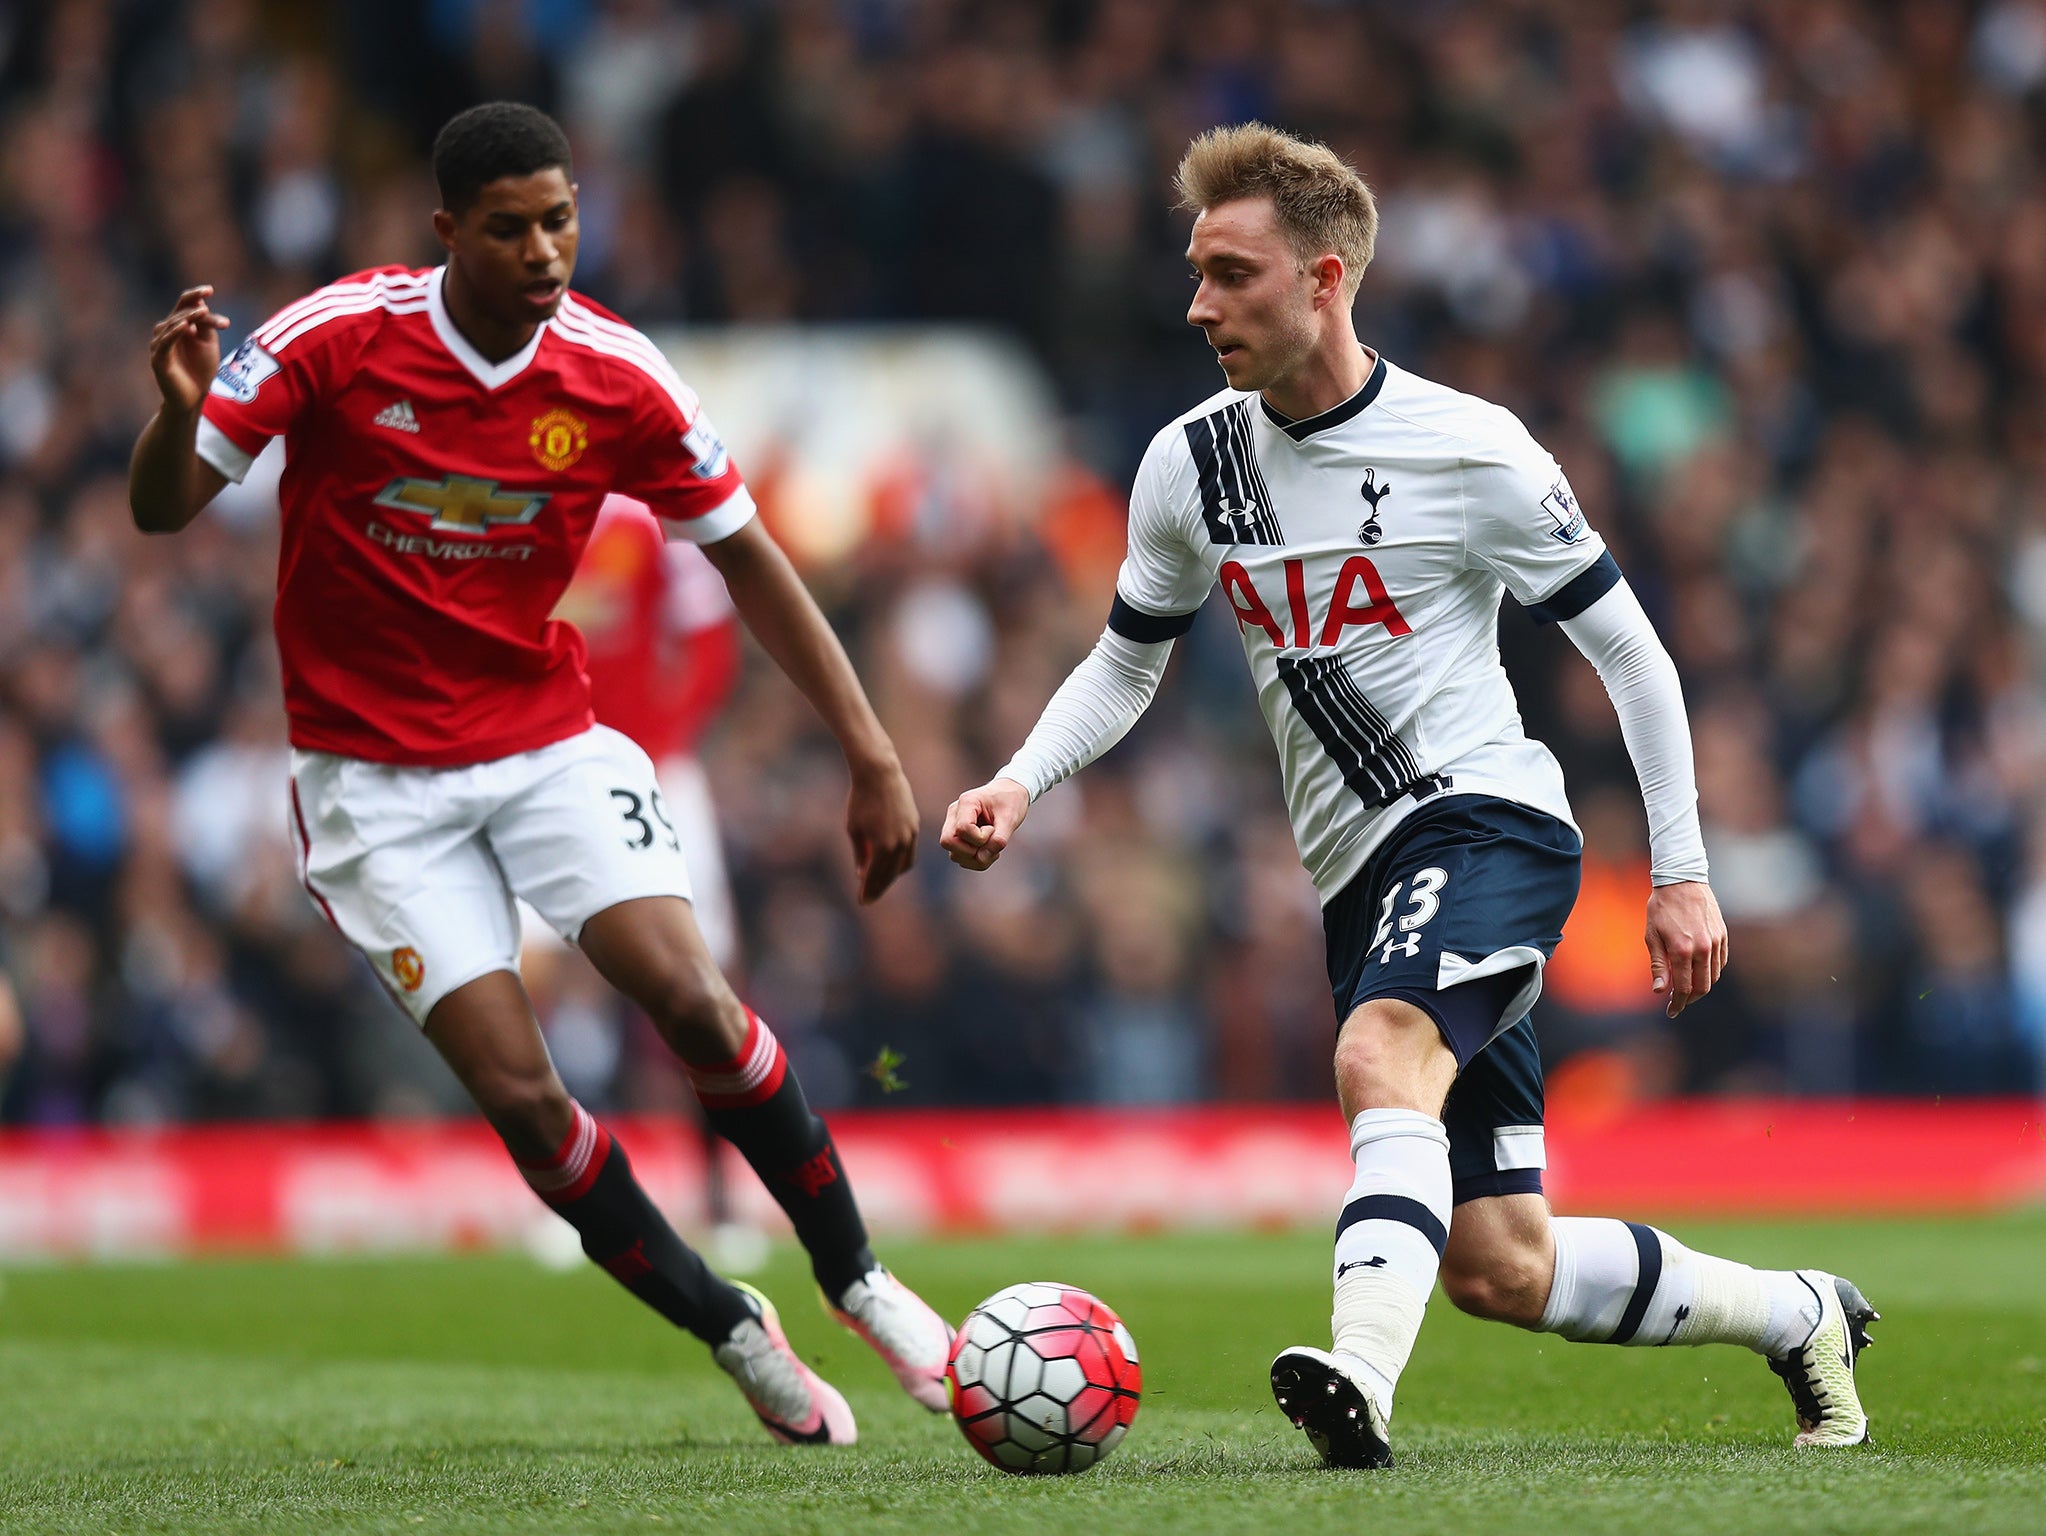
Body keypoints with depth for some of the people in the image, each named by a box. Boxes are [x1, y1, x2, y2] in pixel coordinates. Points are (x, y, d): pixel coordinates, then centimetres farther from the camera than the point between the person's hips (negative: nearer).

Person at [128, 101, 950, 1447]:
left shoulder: (617, 377, -9)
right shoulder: (335, 339, -16)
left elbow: (746, 556, 2)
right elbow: (164, 510, -12)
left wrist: (872, 753, -2)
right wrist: (181, 414, -36)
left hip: (546, 732, 2)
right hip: (373, 769, -2)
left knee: (686, 992, -19)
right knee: (517, 1086, -12)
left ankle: (854, 1277, 0)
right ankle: (736, 1336, 5)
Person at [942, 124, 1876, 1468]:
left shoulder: (1469, 452, -9)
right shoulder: (1192, 464, 6)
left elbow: (1629, 652, -1)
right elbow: (1126, 662, 18)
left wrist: (1682, 872, -3)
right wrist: (1022, 784, 0)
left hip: (1488, 817, -6)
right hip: (1364, 875, 6)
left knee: (1382, 1054, -37)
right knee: (1501, 1272, 5)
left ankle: (1363, 1380, -56)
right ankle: (1799, 1315, 28)